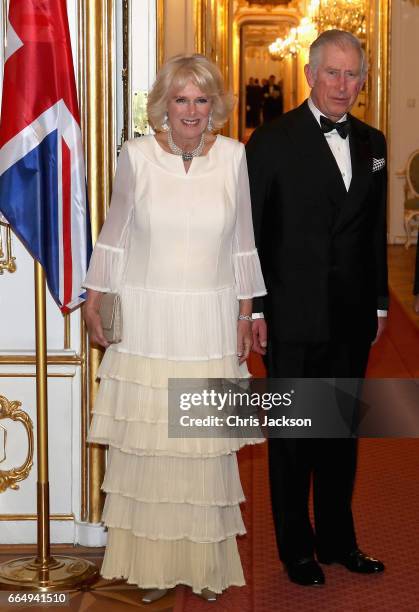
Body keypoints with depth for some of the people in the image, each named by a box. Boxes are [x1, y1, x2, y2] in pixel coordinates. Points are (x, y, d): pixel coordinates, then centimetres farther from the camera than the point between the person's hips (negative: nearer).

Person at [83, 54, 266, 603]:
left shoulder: (233, 156, 0)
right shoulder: (136, 155, -3)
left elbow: (242, 243, 7)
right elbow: (113, 237, 6)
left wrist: (245, 316, 7)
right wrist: (93, 305, 6)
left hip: (211, 324, 1)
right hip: (146, 323, -1)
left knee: (207, 447, 6)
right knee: (146, 446, 3)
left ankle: (207, 562, 21)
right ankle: (152, 563, 18)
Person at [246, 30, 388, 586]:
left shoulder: (372, 143, 9)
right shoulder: (273, 141, -7)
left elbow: (376, 230, 13)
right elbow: (249, 232, -7)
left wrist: (379, 303, 11)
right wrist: (254, 311, -10)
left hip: (352, 318, 5)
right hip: (293, 318, -5)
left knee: (342, 431, 15)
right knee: (292, 435, 8)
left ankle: (338, 539, 30)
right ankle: (296, 547, 22)